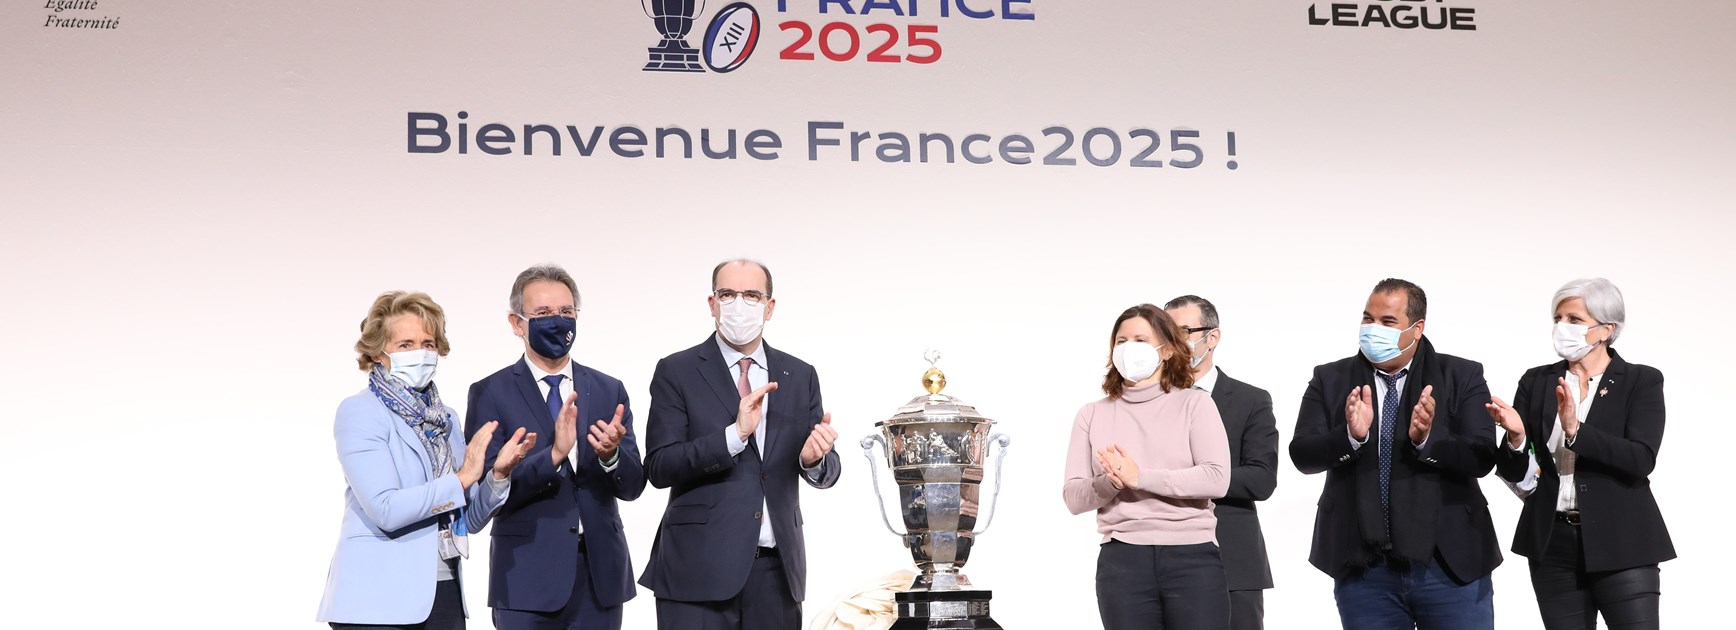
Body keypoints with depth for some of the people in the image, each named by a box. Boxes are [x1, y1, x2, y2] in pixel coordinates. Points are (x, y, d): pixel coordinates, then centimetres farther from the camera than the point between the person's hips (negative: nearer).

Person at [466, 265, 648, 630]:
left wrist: (611, 454, -19)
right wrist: (553, 456, -24)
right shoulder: (490, 394, -2)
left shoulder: (609, 391, 7)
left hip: (600, 575, 3)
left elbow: (632, 486, 2)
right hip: (527, 581, -3)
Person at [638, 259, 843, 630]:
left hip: (776, 570, 3)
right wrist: (734, 434, -21)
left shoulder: (800, 376, 9)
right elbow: (658, 468, -9)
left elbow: (826, 472, 8)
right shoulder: (676, 372, -1)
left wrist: (815, 459, -16)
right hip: (700, 570, -3)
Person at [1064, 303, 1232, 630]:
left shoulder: (1195, 403, 6)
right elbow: (1073, 497, 7)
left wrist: (1140, 477, -14)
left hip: (1193, 557, -1)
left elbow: (1217, 478, -7)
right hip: (1122, 559, 2)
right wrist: (1110, 483, -15)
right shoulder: (1092, 414, 12)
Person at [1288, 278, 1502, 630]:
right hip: (1363, 568, 1)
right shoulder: (1331, 380, 6)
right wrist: (1351, 435, -23)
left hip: (1450, 563, -1)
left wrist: (1426, 440, -25)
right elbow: (1302, 455, -5)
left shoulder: (1462, 377, 3)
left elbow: (1482, 457, -7)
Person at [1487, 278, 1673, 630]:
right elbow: (1514, 474, 5)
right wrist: (1515, 438, -17)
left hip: (1620, 544, -3)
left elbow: (1641, 460, -14)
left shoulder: (1642, 382, 1)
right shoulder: (1536, 382, 8)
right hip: (1554, 545, 3)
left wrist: (1576, 431, -24)